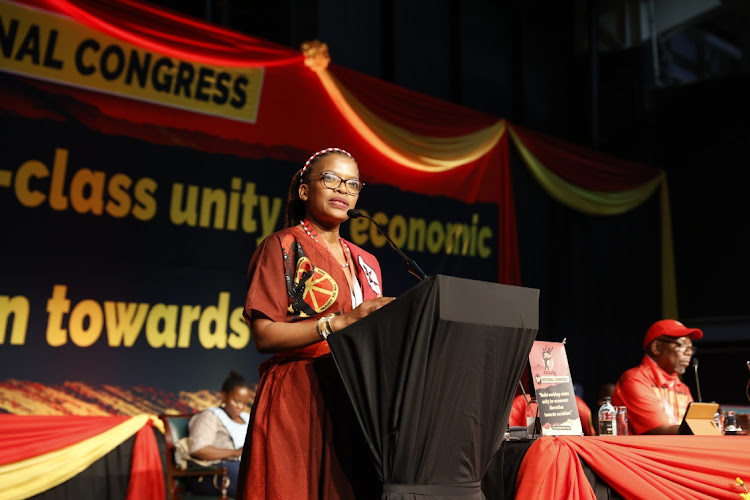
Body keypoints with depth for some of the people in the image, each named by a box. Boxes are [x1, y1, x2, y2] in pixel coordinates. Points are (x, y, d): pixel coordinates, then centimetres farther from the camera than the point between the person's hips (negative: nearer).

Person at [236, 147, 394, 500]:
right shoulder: (283, 247, 1)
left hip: (356, 402, 5)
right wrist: (342, 321, -17)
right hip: (296, 401, -5)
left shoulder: (365, 263, 19)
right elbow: (264, 335, -10)